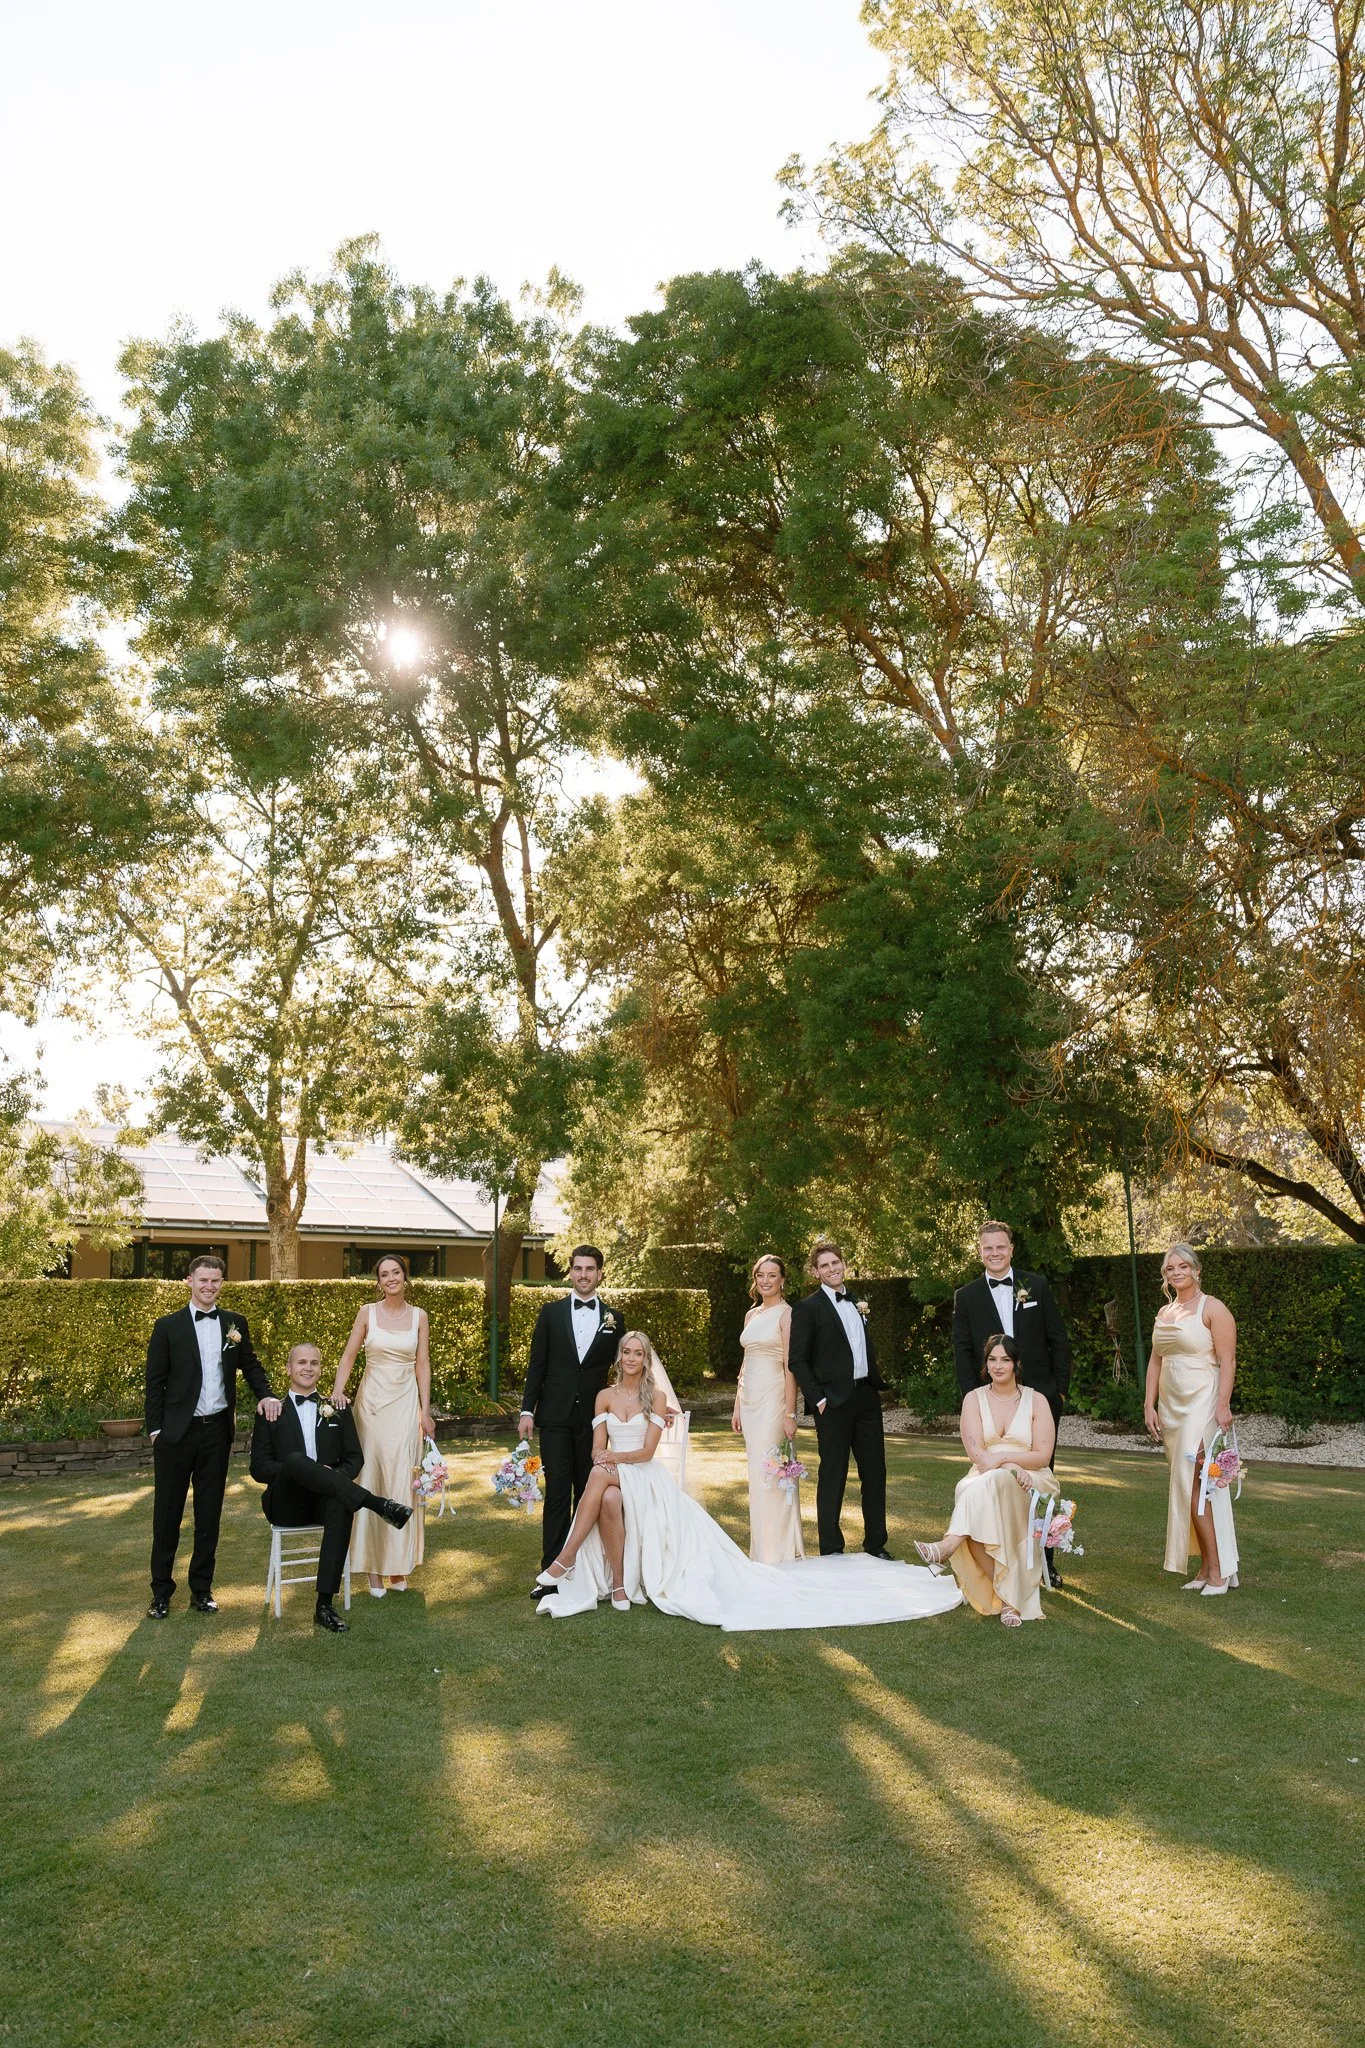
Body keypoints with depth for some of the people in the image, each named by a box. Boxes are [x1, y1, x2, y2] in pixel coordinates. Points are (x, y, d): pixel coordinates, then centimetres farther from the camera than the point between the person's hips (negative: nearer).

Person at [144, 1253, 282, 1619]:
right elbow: (155, 1381, -2)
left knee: (209, 1513, 11)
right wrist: (155, 1428, -6)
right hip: (177, 1432, -2)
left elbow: (250, 1364, 12)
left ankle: (202, 1589, 22)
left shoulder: (235, 1322, 5)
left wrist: (265, 1395, -6)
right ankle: (161, 1591, 19)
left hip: (217, 1429, 2)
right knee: (167, 1513, 7)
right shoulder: (168, 1326, -3)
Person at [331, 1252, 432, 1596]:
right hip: (372, 1400, 0)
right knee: (371, 1479, 2)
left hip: (405, 1403, 0)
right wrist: (338, 1389, -18)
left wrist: (425, 1410, 0)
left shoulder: (418, 1316, 4)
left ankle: (399, 1566, 12)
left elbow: (423, 1364, 4)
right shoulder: (367, 1313, 1)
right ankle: (373, 1567, 10)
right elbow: (348, 1355, -1)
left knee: (402, 1479, 1)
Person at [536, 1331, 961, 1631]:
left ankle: (568, 1558, -25)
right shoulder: (604, 1396, 12)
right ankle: (617, 1581, -22)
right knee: (609, 1502, -32)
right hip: (611, 1477, 3)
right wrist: (604, 1460, -17)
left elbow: (646, 1450, -5)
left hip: (645, 1478, -3)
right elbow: (598, 1451, 5)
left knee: (604, 1479, -34)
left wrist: (614, 1458, -18)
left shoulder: (655, 1396, 3)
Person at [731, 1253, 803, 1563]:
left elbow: (790, 1366, -12)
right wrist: (737, 1405, 14)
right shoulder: (751, 1315, 14)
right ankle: (762, 1547, 18)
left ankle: (779, 1549, 4)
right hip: (750, 1398, 7)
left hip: (773, 1398, -7)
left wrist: (790, 1413, -16)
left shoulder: (786, 1314, -7)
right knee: (756, 1471, 10)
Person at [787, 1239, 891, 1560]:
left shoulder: (858, 1305, 15)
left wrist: (876, 1386, 11)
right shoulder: (808, 1308, -6)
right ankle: (830, 1549, 13)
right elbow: (796, 1360, -10)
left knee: (875, 1471, 9)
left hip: (866, 1397, 6)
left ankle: (876, 1543, 21)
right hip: (834, 1401, -6)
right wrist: (817, 1399, -14)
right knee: (833, 1475, 2)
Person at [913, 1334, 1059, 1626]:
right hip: (985, 1481, 2)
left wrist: (1000, 1458, -16)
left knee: (989, 1482, -38)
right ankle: (1007, 1598, -33)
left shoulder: (1035, 1401, 5)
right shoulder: (974, 1399, 8)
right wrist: (1013, 1467, -21)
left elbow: (1042, 1457, -3)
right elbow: (976, 1453, -4)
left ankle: (948, 1545, -48)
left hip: (1029, 1483, -2)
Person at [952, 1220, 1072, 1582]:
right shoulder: (967, 1296, 3)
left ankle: (1045, 1557, 19)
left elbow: (1059, 1339, 5)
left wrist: (1060, 1388, -1)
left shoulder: (1037, 1286, 4)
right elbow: (962, 1351, 3)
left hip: (1041, 1398, 0)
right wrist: (973, 1398, -5)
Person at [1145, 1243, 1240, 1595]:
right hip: (1171, 1407, 7)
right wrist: (1150, 1405, 8)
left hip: (1202, 1404, -7)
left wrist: (1223, 1405, -21)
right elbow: (1155, 1361, 15)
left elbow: (1228, 1361, -12)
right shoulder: (1164, 1313, 14)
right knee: (1187, 1484, 7)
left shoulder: (1212, 1308, -7)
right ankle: (1206, 1566, 13)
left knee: (1194, 1482, -12)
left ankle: (1218, 1569, -4)